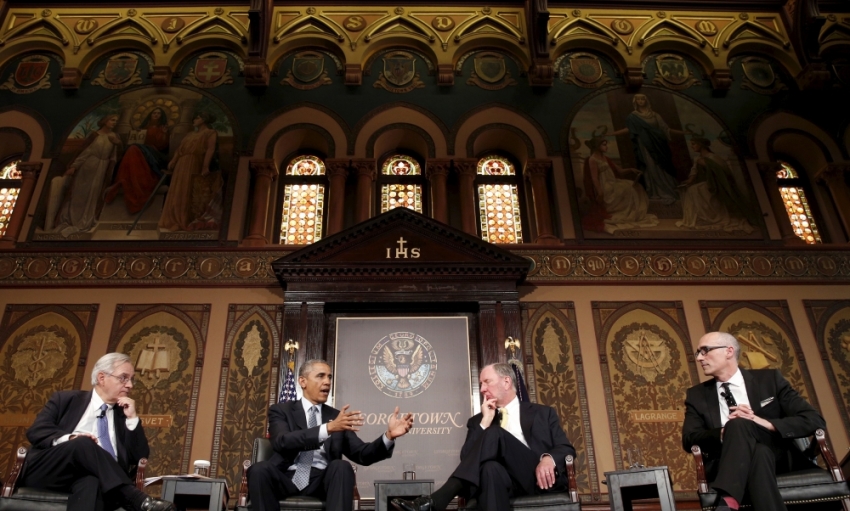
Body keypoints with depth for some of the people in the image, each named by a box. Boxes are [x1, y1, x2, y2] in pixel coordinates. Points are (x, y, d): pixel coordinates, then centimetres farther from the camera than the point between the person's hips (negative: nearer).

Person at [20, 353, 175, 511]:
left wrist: (132, 418, 0)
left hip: (92, 479, 1)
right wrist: (68, 438, -19)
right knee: (83, 444, -33)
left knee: (91, 483, -37)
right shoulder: (66, 399, 14)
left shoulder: (123, 413, 18)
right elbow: (35, 431, 0)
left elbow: (141, 456, 10)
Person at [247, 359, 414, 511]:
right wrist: (328, 428, -28)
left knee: (341, 466, -30)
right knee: (259, 469, -31)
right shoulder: (281, 410, 8)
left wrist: (389, 436, -13)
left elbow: (362, 455, 8)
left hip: (321, 481, 2)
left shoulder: (337, 416, 17)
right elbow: (282, 442, -15)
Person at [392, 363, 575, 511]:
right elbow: (466, 458, 8)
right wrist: (484, 423, 0)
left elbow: (567, 449, 9)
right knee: (490, 468, -38)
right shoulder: (478, 421, 22)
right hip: (506, 481, 1)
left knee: (494, 434, -27)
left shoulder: (543, 413, 20)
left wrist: (549, 459, -14)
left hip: (541, 477, -1)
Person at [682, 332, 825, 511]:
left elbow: (814, 420, 0)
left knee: (738, 424, -33)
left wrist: (764, 423, -16)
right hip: (725, 464, 1)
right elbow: (688, 439, 0)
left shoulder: (769, 379, 8)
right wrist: (723, 434, -18)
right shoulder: (697, 395, 11)